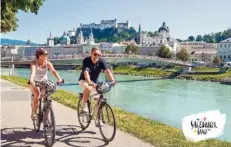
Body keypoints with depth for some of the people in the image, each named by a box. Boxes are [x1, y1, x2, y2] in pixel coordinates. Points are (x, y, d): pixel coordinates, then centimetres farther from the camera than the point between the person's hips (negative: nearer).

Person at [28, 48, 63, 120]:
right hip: (35, 82, -2)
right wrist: (31, 80, -56)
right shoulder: (34, 62, -19)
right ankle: (33, 113, -10)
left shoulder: (48, 63, -13)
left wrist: (59, 79, -48)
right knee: (37, 95, -28)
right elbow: (33, 71, -37)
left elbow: (53, 71, -29)